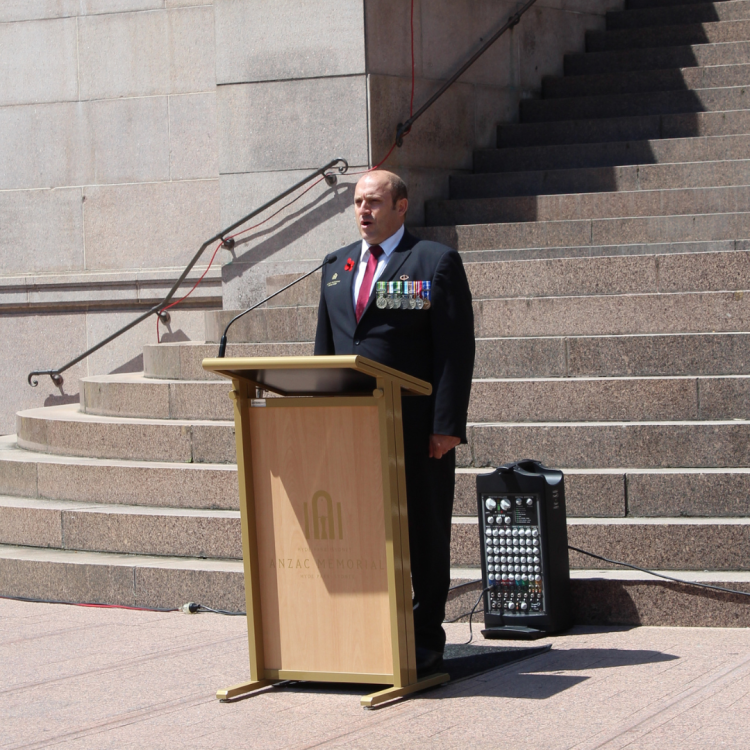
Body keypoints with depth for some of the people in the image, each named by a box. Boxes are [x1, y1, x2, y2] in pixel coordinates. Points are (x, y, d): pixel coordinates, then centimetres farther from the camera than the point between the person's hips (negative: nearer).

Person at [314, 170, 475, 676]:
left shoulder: (437, 263, -2)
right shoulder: (337, 268, 16)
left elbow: (456, 350, -7)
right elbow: (325, 348, 18)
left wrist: (446, 425, -15)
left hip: (416, 427, -5)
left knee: (423, 537, 1)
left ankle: (425, 642, 9)